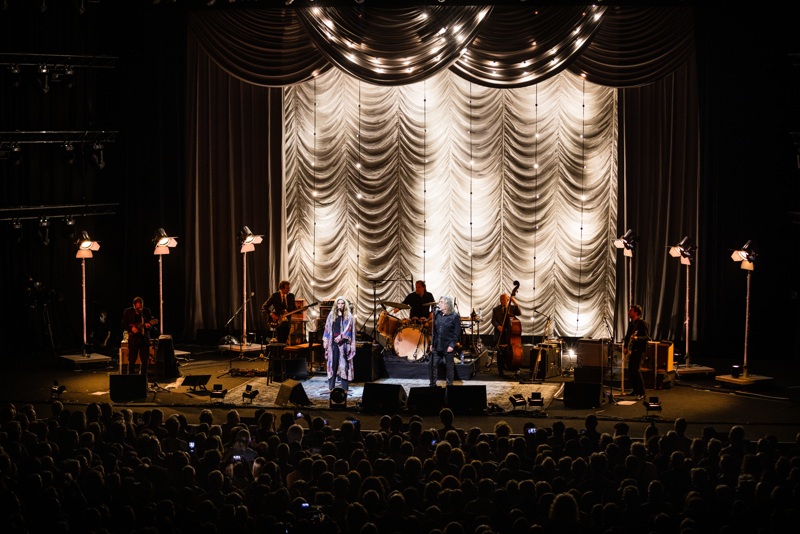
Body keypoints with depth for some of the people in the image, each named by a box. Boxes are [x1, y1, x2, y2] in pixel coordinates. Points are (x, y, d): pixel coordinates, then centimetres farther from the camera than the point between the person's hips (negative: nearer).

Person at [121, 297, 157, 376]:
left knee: (145, 360, 2)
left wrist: (149, 325, -17)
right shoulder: (128, 312, -1)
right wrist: (131, 328, -16)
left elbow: (152, 322, 6)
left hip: (144, 339, 2)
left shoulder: (146, 311, 3)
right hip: (133, 339, -2)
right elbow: (124, 325, 1)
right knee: (131, 361, -1)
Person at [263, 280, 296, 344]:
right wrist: (271, 314, -18)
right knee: (280, 342, -12)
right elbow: (264, 307, -4)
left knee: (284, 342, 4)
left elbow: (293, 308, 12)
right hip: (278, 322, -4)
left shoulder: (291, 296, 6)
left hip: (287, 322, 4)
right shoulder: (274, 296, -5)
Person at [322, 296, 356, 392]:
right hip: (333, 342, 3)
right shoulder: (331, 315, 12)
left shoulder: (349, 316, 3)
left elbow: (348, 329, -6)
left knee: (344, 364, -3)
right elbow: (328, 328, 11)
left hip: (343, 343, -3)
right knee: (333, 363, 2)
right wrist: (325, 341, 5)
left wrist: (341, 336, -19)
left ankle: (344, 387, 0)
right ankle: (331, 387, 5)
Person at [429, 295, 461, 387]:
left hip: (448, 347, -5)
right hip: (437, 346, 5)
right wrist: (432, 343, 7)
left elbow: (457, 333, -8)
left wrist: (452, 345, -14)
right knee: (432, 365, 2)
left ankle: (449, 385, 16)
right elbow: (433, 329, 13)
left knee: (449, 367, 5)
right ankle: (432, 385, 12)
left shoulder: (454, 317, -8)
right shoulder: (437, 314, 6)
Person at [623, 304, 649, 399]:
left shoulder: (642, 323, -11)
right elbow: (627, 336, 24)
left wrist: (637, 338, -31)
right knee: (630, 370, 11)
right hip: (631, 350, 9)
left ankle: (641, 393, -14)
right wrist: (625, 346, 13)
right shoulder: (631, 323, 15)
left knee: (636, 370, -16)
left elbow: (647, 337, -15)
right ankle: (636, 390, 22)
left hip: (638, 349, -9)